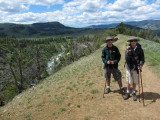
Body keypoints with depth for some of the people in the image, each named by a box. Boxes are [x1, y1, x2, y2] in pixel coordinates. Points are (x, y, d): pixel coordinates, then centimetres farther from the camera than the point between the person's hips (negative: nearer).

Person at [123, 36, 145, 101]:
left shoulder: (139, 49, -5)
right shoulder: (128, 49, -6)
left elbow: (142, 58, -2)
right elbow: (127, 59, -15)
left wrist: (141, 64, -19)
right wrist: (128, 52, -30)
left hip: (136, 68, 0)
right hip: (129, 67, 0)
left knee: (135, 82, 12)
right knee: (129, 81, 11)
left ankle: (134, 93, 31)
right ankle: (128, 93, 30)